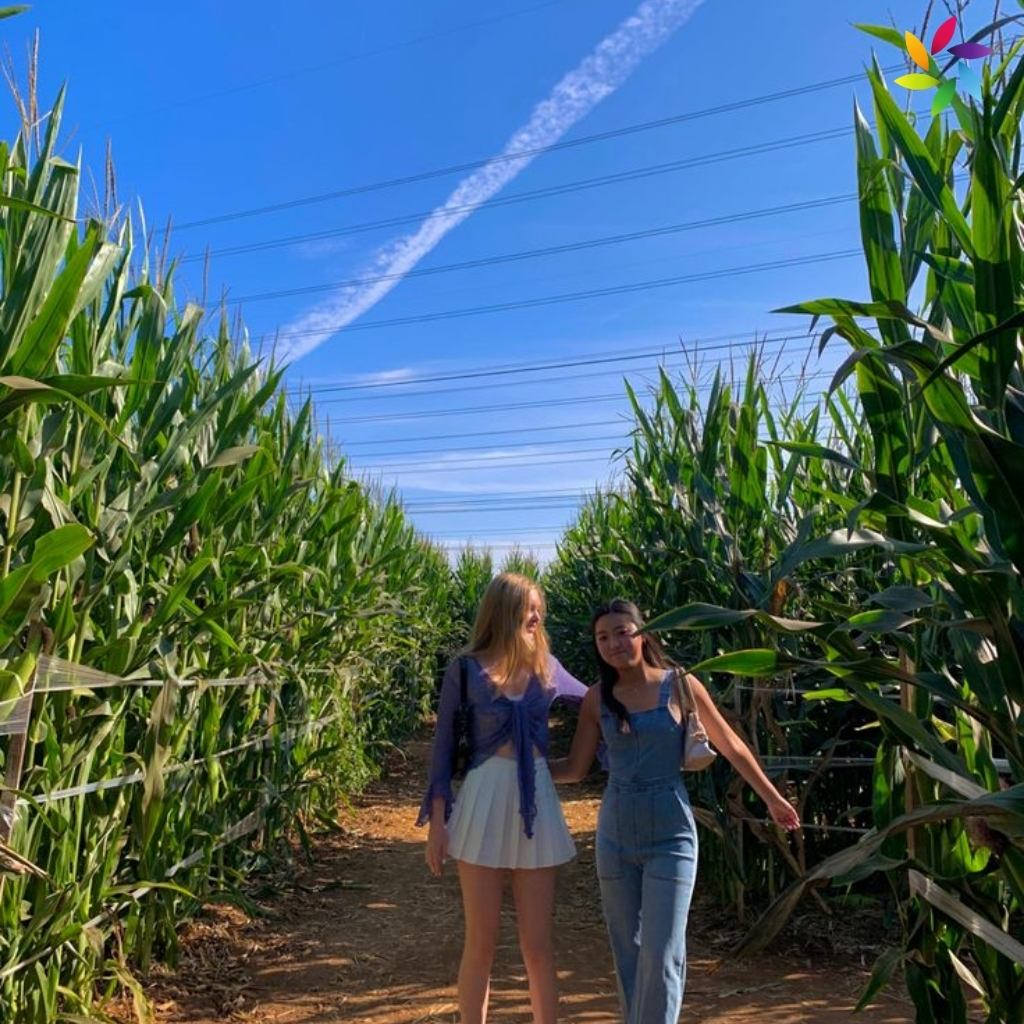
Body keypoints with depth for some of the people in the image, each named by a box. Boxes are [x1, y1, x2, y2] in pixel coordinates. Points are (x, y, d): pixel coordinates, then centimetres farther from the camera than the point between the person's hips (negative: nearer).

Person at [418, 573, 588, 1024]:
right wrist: (438, 821, -4)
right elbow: (444, 747, -2)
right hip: (484, 804, -3)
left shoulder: (546, 666, 4)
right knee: (480, 943, 8)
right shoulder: (466, 670, -6)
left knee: (538, 944, 10)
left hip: (536, 805, 3)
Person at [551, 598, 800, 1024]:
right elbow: (575, 767, 4)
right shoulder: (597, 698, 0)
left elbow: (731, 746, 3)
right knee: (627, 952, 14)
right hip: (615, 835, 3)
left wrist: (772, 798, 9)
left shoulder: (679, 686, -7)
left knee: (661, 955, -3)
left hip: (670, 835, -3)